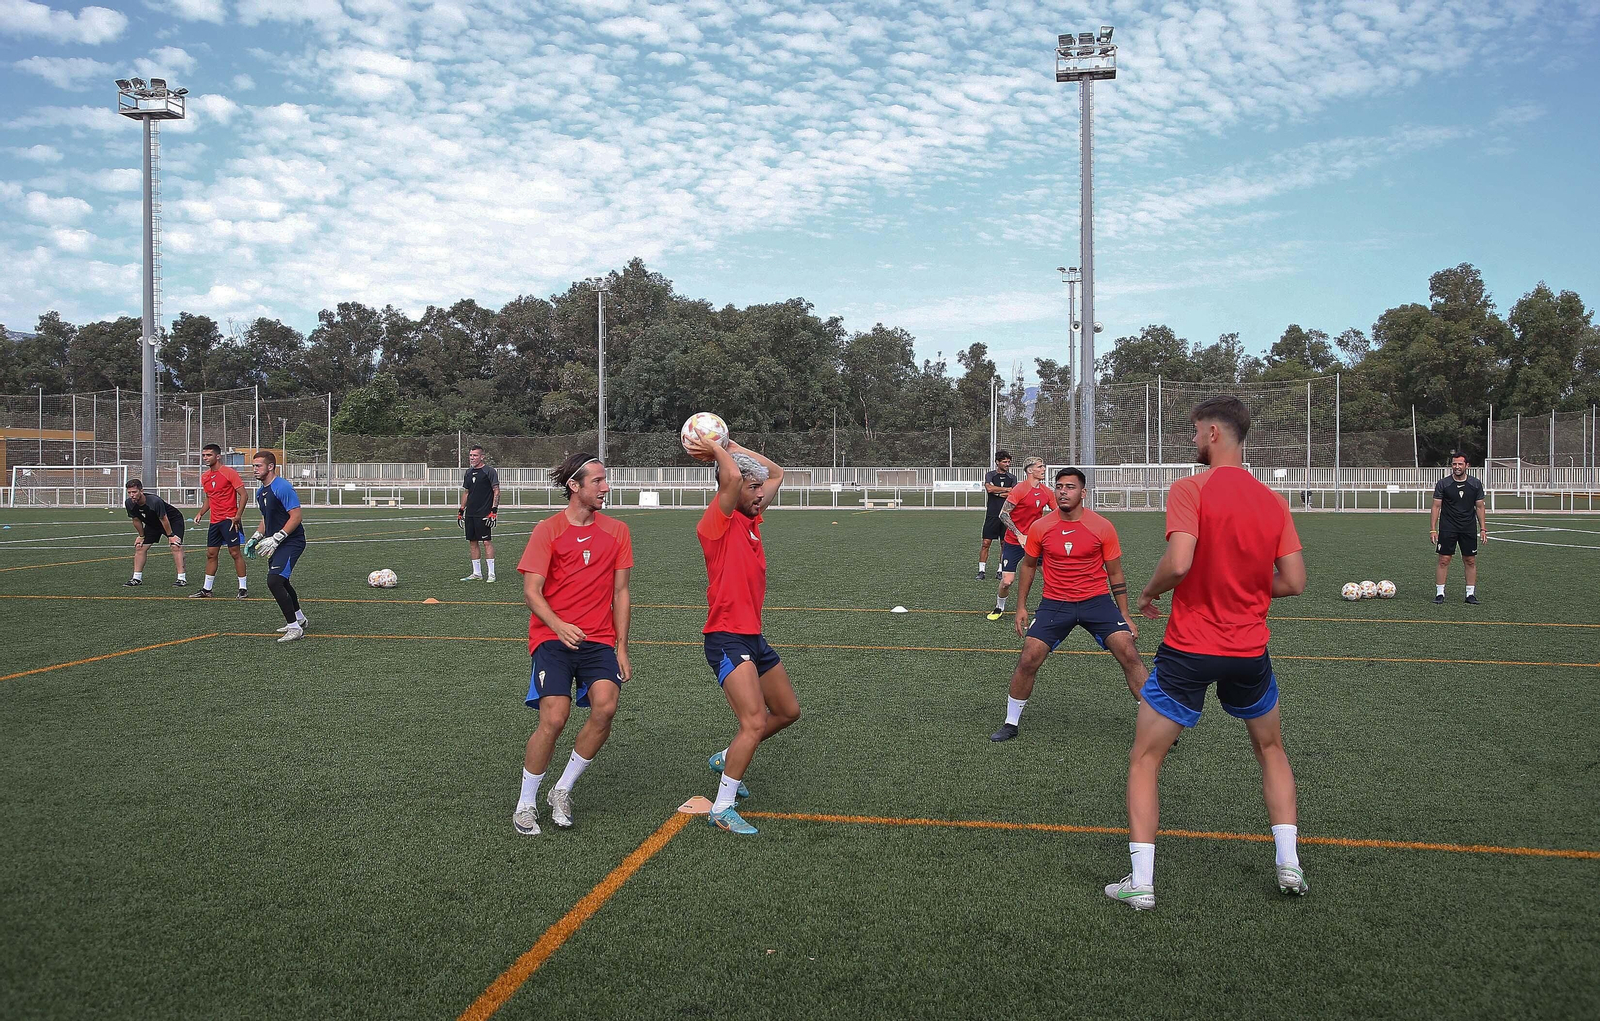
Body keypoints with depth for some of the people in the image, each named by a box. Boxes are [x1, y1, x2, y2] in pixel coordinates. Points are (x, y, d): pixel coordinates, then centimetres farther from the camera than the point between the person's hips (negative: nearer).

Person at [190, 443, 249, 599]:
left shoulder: (229, 473, -9)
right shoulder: (205, 476, 13)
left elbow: (243, 494, -12)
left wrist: (237, 516, -18)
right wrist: (201, 513, 9)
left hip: (229, 520, -7)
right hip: (214, 521, 7)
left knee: (235, 552, -6)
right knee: (211, 554, 9)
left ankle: (243, 588, -1)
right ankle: (206, 589, 16)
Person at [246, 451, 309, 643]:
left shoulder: (282, 487, -17)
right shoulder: (260, 491, 13)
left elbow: (295, 516, -22)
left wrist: (275, 539, -24)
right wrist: (256, 538, 13)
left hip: (291, 541, -10)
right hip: (276, 543, 10)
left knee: (274, 581, -20)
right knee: (280, 582, 21)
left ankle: (295, 628, -12)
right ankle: (299, 619, 40)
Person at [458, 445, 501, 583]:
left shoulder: (489, 472, -6)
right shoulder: (468, 473, 16)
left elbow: (496, 491, -8)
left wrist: (494, 510, -15)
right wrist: (461, 510, 18)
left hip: (484, 514, -7)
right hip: (470, 513, 7)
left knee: (486, 541, -8)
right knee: (472, 542, 8)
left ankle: (491, 574, -3)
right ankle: (477, 573, 14)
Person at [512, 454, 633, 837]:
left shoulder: (617, 531, 9)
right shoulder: (548, 530, -1)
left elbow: (620, 593, 12)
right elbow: (531, 591, -4)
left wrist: (621, 648, 6)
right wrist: (558, 626, -23)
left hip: (599, 640, 3)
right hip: (552, 637, -3)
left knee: (605, 707, -21)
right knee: (554, 718, -18)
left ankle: (562, 791, 1)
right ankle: (526, 804, 5)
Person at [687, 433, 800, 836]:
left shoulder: (750, 519, 11)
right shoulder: (718, 522, -13)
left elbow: (776, 473, 22)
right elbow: (732, 477, -31)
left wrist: (729, 446, 13)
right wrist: (716, 450, -13)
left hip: (753, 637, 9)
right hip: (727, 639, -9)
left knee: (788, 711, 18)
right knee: (755, 720, -17)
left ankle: (726, 759, 35)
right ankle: (723, 809, -6)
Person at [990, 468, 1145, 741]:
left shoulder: (1102, 527, -7)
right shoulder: (1040, 528, -3)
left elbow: (1115, 574, 2)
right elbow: (1028, 566, 13)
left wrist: (1126, 616, 2)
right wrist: (1021, 607, 9)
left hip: (1097, 601, -1)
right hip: (1055, 603, 1)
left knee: (1129, 653, -14)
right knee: (1028, 660, -8)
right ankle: (1010, 724, 11)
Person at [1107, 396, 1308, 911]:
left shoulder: (1189, 489, -13)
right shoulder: (1273, 501, 3)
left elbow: (1178, 562, -25)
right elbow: (1293, 582, 0)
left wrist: (1147, 593, -5)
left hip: (1188, 649, -4)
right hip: (1250, 651, 5)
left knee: (1144, 761, 8)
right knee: (1271, 751, 28)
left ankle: (1141, 883, 5)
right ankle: (1289, 865, 27)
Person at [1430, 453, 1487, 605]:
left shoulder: (1475, 484, 4)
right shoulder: (1443, 484, -2)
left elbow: (1479, 507, 8)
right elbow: (1436, 506, 0)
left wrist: (1483, 529, 2)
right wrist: (1433, 529, -7)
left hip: (1469, 529, 2)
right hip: (1447, 528, -2)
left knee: (1471, 561, 4)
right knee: (1444, 560, -4)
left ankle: (1471, 594, 11)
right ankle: (1439, 593, 1)